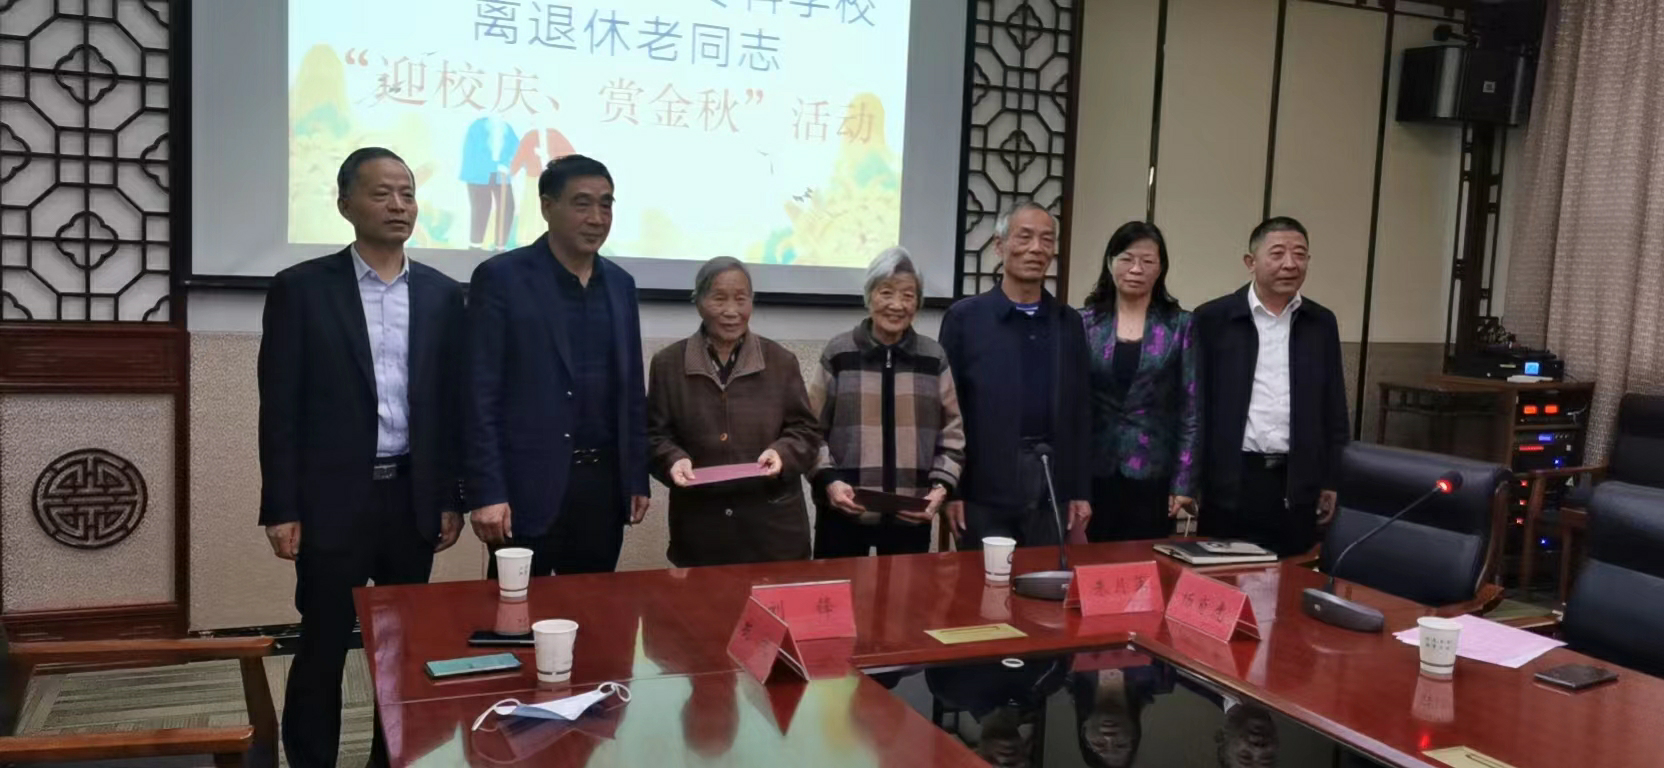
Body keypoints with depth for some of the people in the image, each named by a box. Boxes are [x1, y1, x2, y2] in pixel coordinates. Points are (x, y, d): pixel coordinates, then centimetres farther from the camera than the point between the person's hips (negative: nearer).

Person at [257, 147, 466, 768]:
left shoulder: (441, 294, 6)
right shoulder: (301, 288, -3)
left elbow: (452, 402, 8)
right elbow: (280, 407, -4)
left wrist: (452, 498, 5)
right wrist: (280, 508, -8)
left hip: (413, 497, 3)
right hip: (332, 499, -3)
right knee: (323, 646, 5)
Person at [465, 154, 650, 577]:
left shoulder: (620, 284, 11)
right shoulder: (501, 278, -6)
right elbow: (480, 394, -9)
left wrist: (637, 478, 12)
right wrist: (486, 492, -14)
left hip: (603, 484, 5)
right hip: (528, 486, -5)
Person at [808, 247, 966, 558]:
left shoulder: (934, 358, 6)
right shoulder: (838, 354, 1)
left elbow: (952, 432, 8)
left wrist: (942, 485, -5)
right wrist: (828, 479, -11)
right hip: (844, 512, -1)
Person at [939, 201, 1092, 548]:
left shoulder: (1069, 322, 10)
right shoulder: (964, 317, 0)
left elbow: (1079, 410, 10)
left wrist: (1081, 490, 6)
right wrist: (950, 488, -6)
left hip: (1052, 483, 3)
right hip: (985, 487, -3)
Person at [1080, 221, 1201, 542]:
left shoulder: (1181, 325, 2)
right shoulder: (1085, 323, 3)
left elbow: (1191, 408, 0)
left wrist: (1185, 482, -5)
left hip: (1152, 475, -1)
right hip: (1092, 473, 1)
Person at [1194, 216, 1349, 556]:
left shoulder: (1322, 323, 9)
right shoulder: (1213, 319, -1)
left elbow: (1333, 407, 12)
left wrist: (1329, 480, 10)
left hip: (1297, 483, 3)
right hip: (1230, 481, -2)